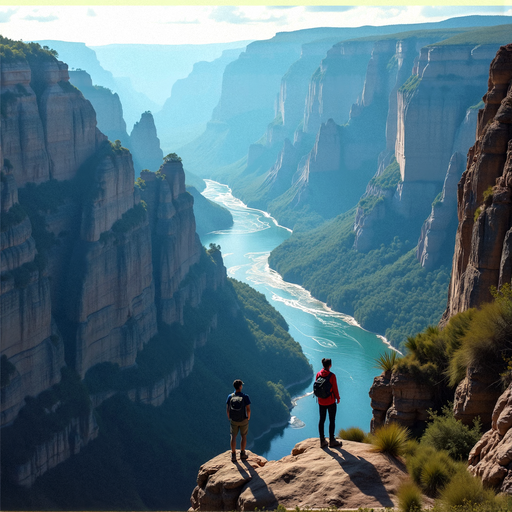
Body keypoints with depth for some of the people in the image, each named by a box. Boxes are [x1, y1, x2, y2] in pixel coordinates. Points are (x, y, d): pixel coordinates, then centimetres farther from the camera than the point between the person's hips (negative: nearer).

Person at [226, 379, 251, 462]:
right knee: (244, 436, 18)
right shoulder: (245, 397, -18)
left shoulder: (230, 397, -10)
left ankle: (233, 456, 13)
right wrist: (248, 418, 2)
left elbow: (227, 410, -4)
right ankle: (242, 454, 24)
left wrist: (229, 418, 12)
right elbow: (248, 409, -17)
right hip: (243, 420, -2)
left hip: (233, 421, 2)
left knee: (233, 437, 14)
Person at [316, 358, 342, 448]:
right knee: (332, 421, 6)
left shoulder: (318, 374, -4)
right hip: (331, 401, -5)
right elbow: (335, 388, -12)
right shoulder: (332, 375, -18)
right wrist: (338, 398, 4)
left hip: (321, 401, 5)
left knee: (322, 420, 12)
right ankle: (332, 441, 11)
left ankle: (322, 441, 17)